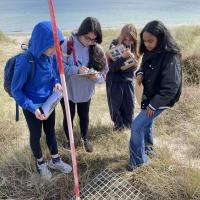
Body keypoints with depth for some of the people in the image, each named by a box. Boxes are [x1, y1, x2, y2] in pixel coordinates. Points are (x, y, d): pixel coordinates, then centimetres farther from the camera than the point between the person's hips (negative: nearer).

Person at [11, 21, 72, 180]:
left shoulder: (52, 56, -14)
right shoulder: (25, 62, -31)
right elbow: (16, 91, -21)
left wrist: (57, 83, -15)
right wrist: (33, 108, -28)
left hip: (49, 103, 5)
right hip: (32, 107, -5)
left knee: (51, 131, 22)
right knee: (36, 135, 18)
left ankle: (55, 160, 44)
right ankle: (40, 163, 43)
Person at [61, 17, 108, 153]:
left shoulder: (97, 50, -10)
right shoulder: (68, 45, -20)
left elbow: (104, 72, -5)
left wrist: (96, 76, -26)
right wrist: (77, 70, -34)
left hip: (86, 91, 3)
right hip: (68, 90, -2)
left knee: (84, 116, 21)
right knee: (68, 117, 18)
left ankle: (85, 139, 48)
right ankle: (69, 139, 45)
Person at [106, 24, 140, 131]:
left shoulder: (134, 49, -2)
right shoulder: (115, 46, -13)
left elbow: (134, 66, -1)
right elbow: (112, 67, -20)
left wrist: (131, 57, -21)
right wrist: (123, 57, -34)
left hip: (128, 80, 4)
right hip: (114, 81, -3)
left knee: (129, 104, 11)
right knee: (115, 104, 6)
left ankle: (128, 123, 33)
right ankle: (118, 123, 28)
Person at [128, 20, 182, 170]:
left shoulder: (170, 57, -26)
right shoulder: (150, 52, -1)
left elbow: (171, 87, -26)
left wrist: (153, 105, -20)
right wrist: (140, 74, -8)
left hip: (160, 100, -8)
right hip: (149, 96, 8)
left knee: (136, 126, -7)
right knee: (146, 123, 23)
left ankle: (138, 159, 12)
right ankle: (148, 148, 47)